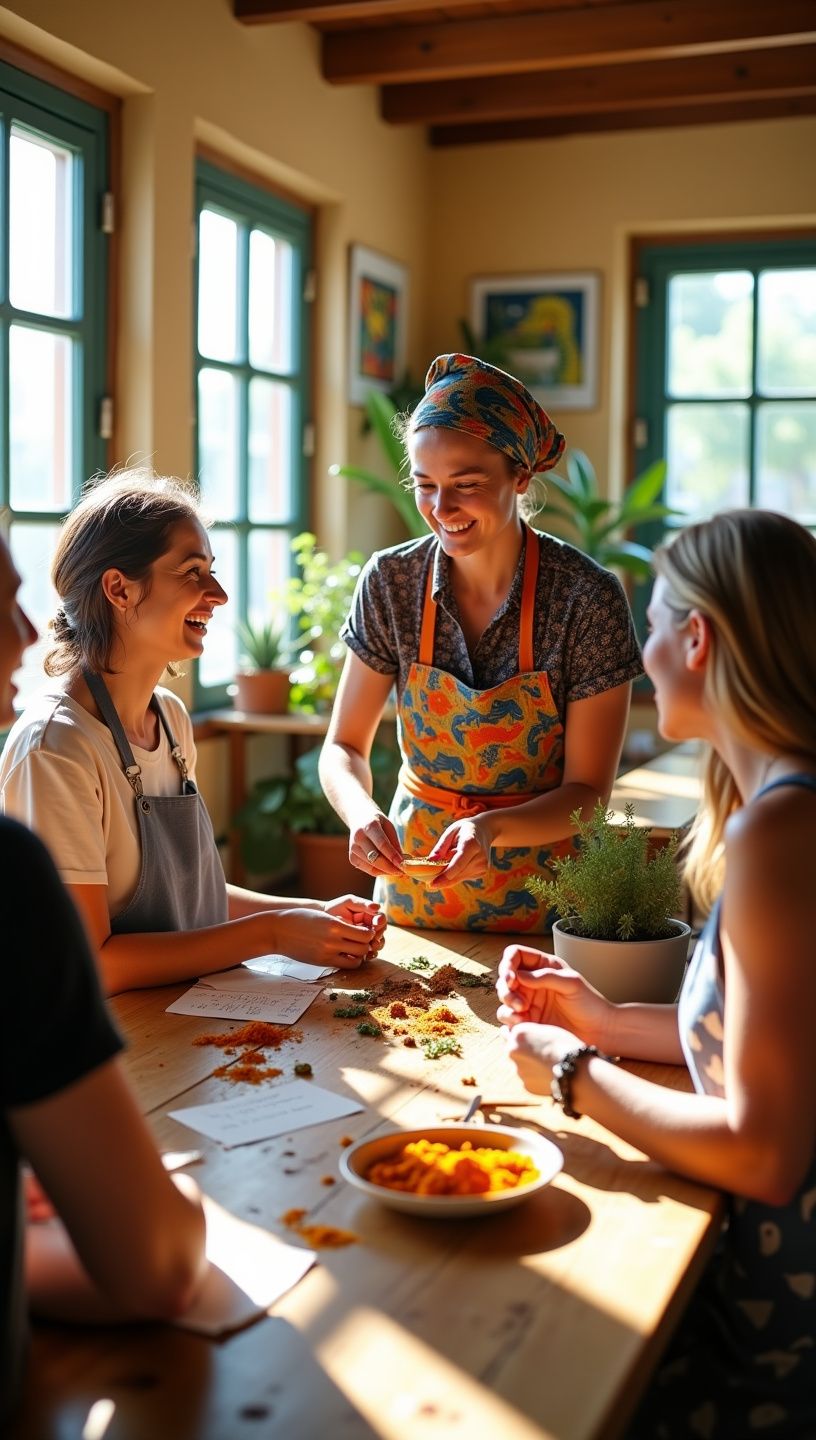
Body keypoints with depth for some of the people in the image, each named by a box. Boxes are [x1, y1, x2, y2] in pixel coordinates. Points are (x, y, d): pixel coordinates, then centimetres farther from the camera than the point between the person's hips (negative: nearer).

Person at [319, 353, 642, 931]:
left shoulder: (587, 598, -16)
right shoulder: (391, 582, -8)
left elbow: (588, 790, -11)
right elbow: (344, 748, -1)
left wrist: (492, 828, -28)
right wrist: (363, 813, -22)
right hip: (413, 879, 2)